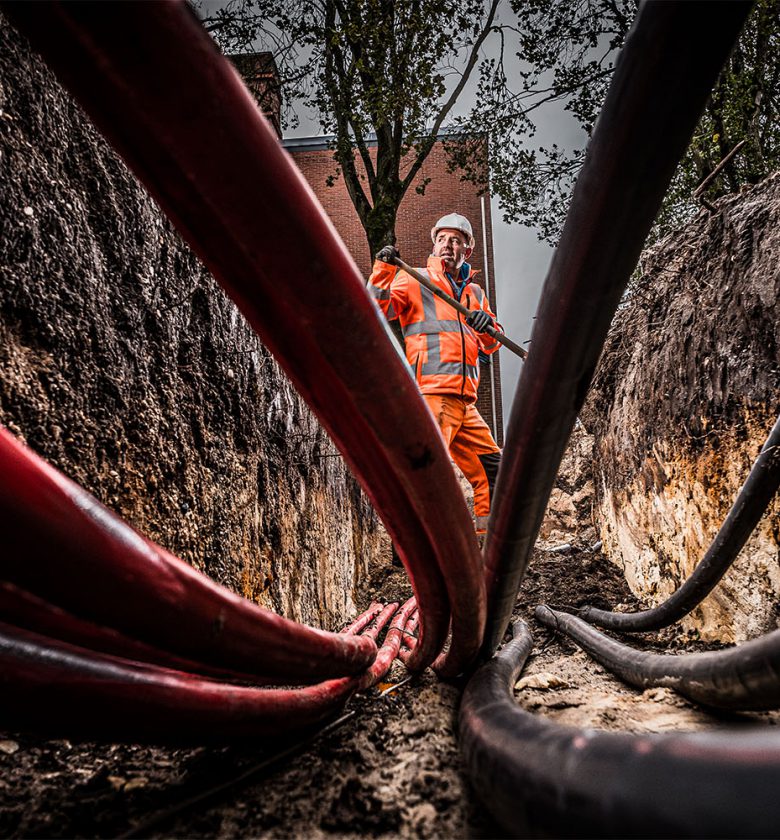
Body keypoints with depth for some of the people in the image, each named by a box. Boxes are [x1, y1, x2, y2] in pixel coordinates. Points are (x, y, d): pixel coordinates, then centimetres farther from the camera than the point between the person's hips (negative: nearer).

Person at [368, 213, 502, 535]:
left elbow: (491, 345, 20)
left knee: (491, 467, 13)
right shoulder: (414, 281, 7)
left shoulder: (474, 292, 24)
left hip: (464, 401, 7)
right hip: (431, 394, -7)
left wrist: (487, 325, -2)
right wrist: (383, 270, -20)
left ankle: (490, 533, 27)